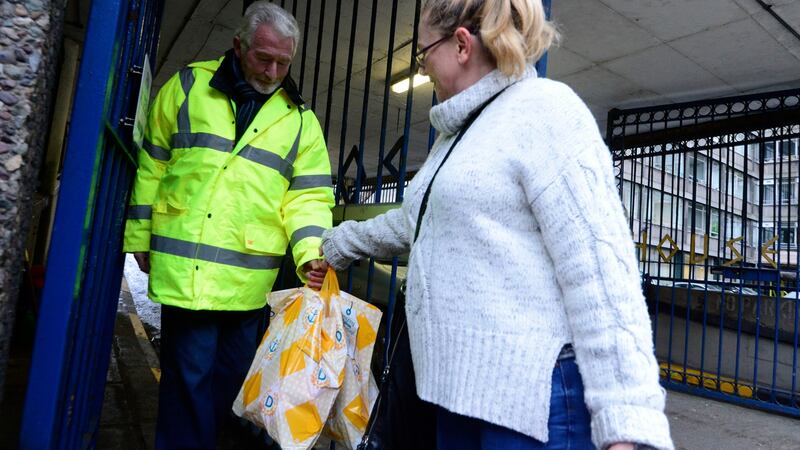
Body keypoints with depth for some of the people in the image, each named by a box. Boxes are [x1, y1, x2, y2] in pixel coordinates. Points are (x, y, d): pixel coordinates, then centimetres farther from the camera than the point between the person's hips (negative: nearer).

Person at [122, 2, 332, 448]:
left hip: (248, 280, 2)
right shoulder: (188, 86, 5)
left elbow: (308, 196, 2)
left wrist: (311, 251, -14)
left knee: (230, 379, 15)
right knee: (189, 378, 2)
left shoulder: (300, 119, 7)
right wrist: (139, 236, 8)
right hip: (184, 270, -1)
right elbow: (152, 166, 9)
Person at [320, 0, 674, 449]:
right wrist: (338, 243, 40)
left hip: (533, 392, -8)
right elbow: (411, 221, 31)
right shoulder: (459, 134, 17)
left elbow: (596, 266, -19)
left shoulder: (544, 108, -10)